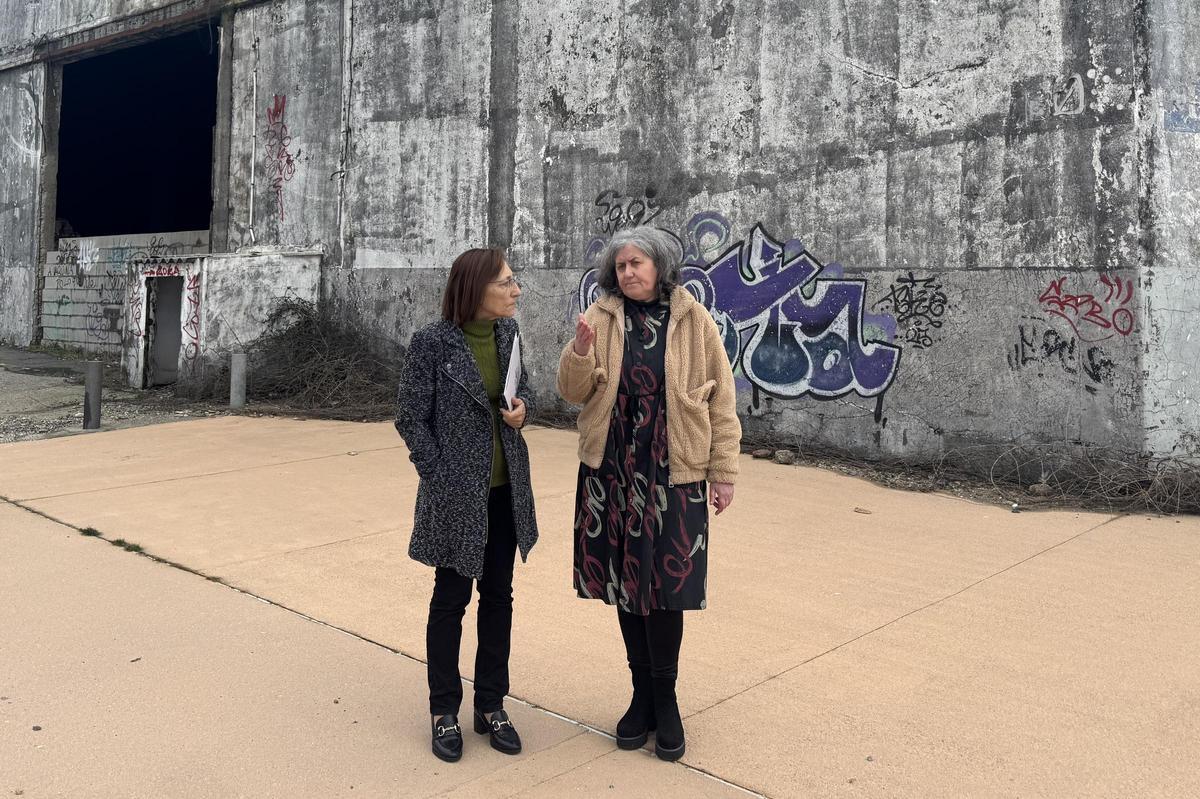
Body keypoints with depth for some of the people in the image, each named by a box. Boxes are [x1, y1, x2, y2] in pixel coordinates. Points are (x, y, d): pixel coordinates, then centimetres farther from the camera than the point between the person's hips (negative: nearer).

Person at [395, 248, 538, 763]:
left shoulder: (508, 332, 1)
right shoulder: (433, 342, -15)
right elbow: (411, 418, -10)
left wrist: (523, 408, -7)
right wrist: (440, 478, -13)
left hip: (505, 490, 6)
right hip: (457, 493, -5)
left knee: (498, 596, 13)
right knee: (451, 598, 8)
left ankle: (490, 706, 28)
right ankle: (444, 713, 24)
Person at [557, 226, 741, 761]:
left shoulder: (693, 321, -1)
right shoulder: (602, 317, 3)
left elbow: (721, 400, 1)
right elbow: (574, 392, 0)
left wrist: (724, 471, -1)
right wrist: (580, 351, -20)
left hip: (673, 475, -2)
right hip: (612, 471, 2)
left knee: (664, 584, 0)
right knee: (624, 580, 9)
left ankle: (664, 698, 20)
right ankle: (643, 695, 26)